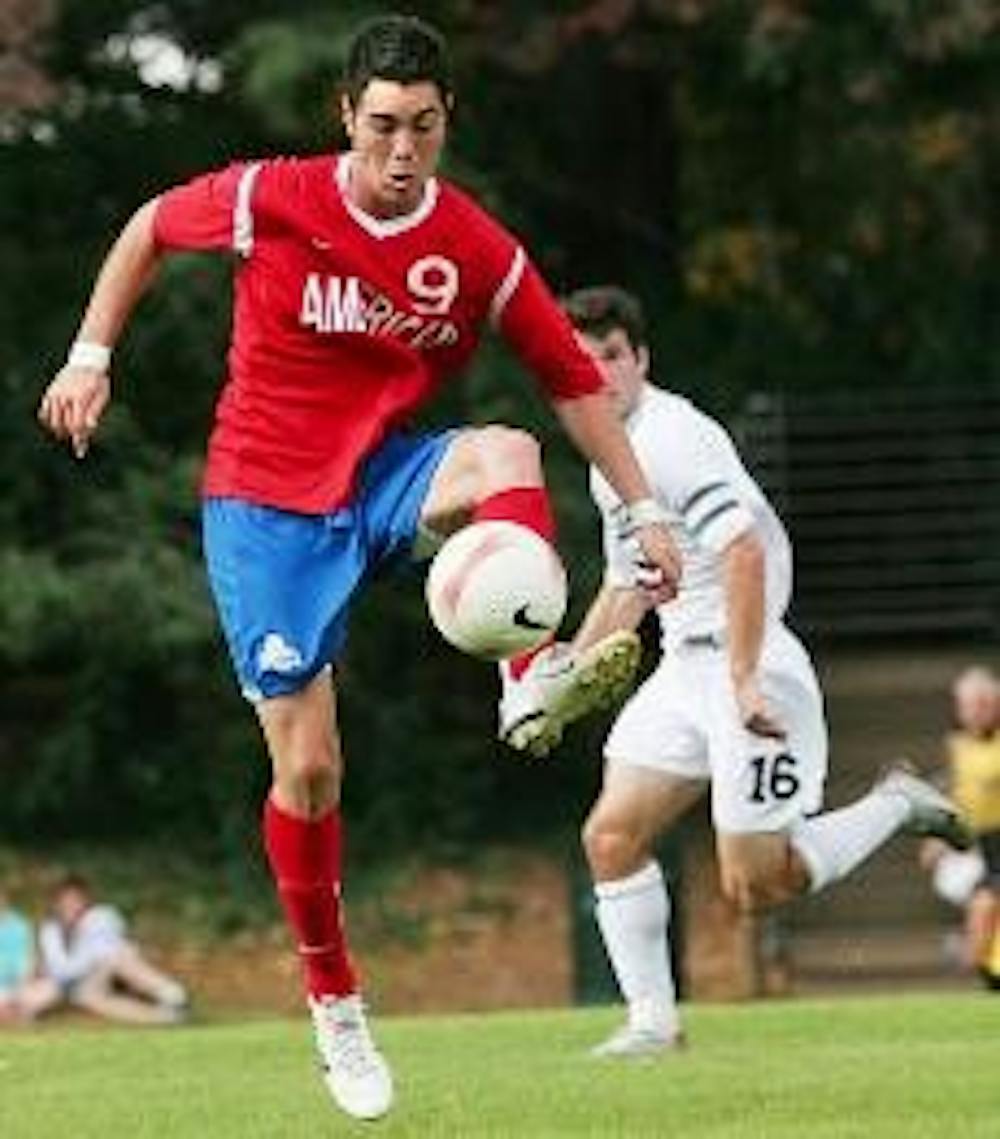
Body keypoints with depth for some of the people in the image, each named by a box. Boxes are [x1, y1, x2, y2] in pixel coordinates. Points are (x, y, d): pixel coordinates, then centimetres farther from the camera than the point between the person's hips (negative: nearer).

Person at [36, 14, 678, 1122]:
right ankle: (332, 1001, 14)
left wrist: (643, 509, -2)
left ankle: (538, 677, -49)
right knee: (308, 767, -5)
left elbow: (574, 379, 2)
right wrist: (91, 354, 2)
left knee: (507, 452, -32)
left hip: (384, 482, 2)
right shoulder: (269, 200, -13)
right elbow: (148, 228, 6)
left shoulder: (478, 251, -8)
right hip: (265, 503, -2)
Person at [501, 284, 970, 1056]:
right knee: (612, 837, 0)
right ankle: (653, 1021, 6)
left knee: (755, 886, -8)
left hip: (748, 664, -9)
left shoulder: (672, 437, -15)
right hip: (685, 669, 9)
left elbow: (745, 553, -24)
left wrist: (743, 680, -27)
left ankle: (895, 807, 12)